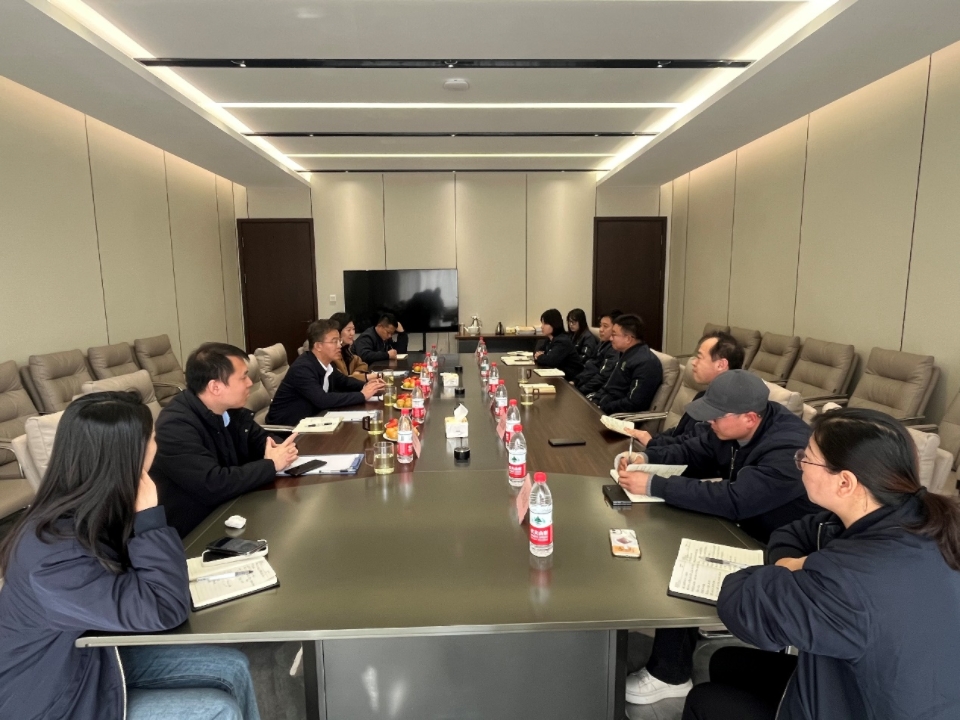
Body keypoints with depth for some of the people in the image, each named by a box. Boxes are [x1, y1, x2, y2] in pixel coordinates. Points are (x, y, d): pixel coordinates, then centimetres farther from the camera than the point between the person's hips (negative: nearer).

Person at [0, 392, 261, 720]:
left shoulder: (85, 514, -8)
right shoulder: (55, 554, -34)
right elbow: (163, 609, -33)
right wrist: (148, 515, -33)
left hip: (97, 655, 8)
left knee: (233, 667, 2)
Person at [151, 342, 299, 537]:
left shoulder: (231, 409, -1)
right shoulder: (176, 427, -25)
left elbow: (261, 441, 11)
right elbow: (213, 486, -32)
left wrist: (281, 450, -12)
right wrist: (271, 465, -20)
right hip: (192, 534, -7)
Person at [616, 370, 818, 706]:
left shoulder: (788, 452, -33)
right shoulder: (736, 428, -6)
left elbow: (732, 500, -40)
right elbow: (692, 452, 6)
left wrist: (653, 485, -37)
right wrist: (646, 457, -13)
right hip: (745, 530, 9)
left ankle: (669, 676, -1)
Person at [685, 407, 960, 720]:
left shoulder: (853, 580, -40)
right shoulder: (911, 515, -12)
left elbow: (739, 607, -27)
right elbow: (792, 535, 2)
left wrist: (788, 571, -9)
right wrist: (791, 565, -19)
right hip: (876, 688, 7)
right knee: (725, 662, 21)